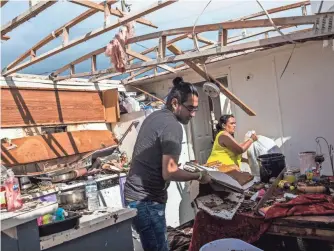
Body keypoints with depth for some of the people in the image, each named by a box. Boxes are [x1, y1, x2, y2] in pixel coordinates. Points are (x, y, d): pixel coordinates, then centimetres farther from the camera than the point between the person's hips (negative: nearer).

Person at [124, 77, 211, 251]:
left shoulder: (154, 116, 10)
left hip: (136, 195, 10)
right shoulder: (172, 126, -19)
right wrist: (198, 176, -10)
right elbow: (169, 172, -23)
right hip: (145, 200, -10)